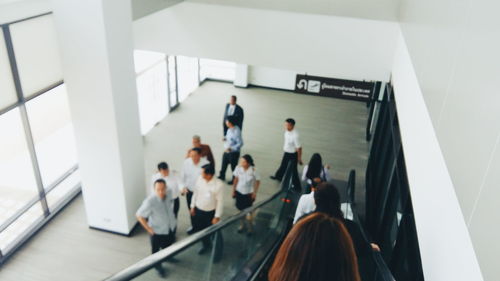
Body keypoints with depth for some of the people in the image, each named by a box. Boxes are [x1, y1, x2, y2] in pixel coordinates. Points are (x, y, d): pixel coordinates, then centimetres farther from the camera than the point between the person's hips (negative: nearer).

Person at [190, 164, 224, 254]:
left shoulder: (219, 184, -27)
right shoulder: (200, 179, -15)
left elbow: (220, 201, -18)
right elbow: (195, 193, 2)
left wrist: (217, 216, -14)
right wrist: (192, 206, 8)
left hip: (210, 212, -4)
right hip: (198, 210, 4)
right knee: (198, 229, 20)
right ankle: (206, 245, 49)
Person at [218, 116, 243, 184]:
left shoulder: (236, 131, -26)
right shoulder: (229, 129, 0)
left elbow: (240, 143, -26)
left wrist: (231, 148, -30)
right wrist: (225, 139, -3)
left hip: (233, 152, -8)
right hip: (226, 151, 8)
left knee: (233, 166, 10)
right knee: (224, 164, 22)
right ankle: (222, 176, 43)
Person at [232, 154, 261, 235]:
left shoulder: (253, 171, -23)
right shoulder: (238, 168, -16)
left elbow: (257, 181, -8)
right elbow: (236, 179, -1)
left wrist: (255, 192, -5)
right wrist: (233, 190, 4)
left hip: (249, 193, -3)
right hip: (239, 192, 3)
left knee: (248, 211, 9)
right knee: (241, 210, 17)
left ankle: (250, 228, 35)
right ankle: (243, 225, 42)